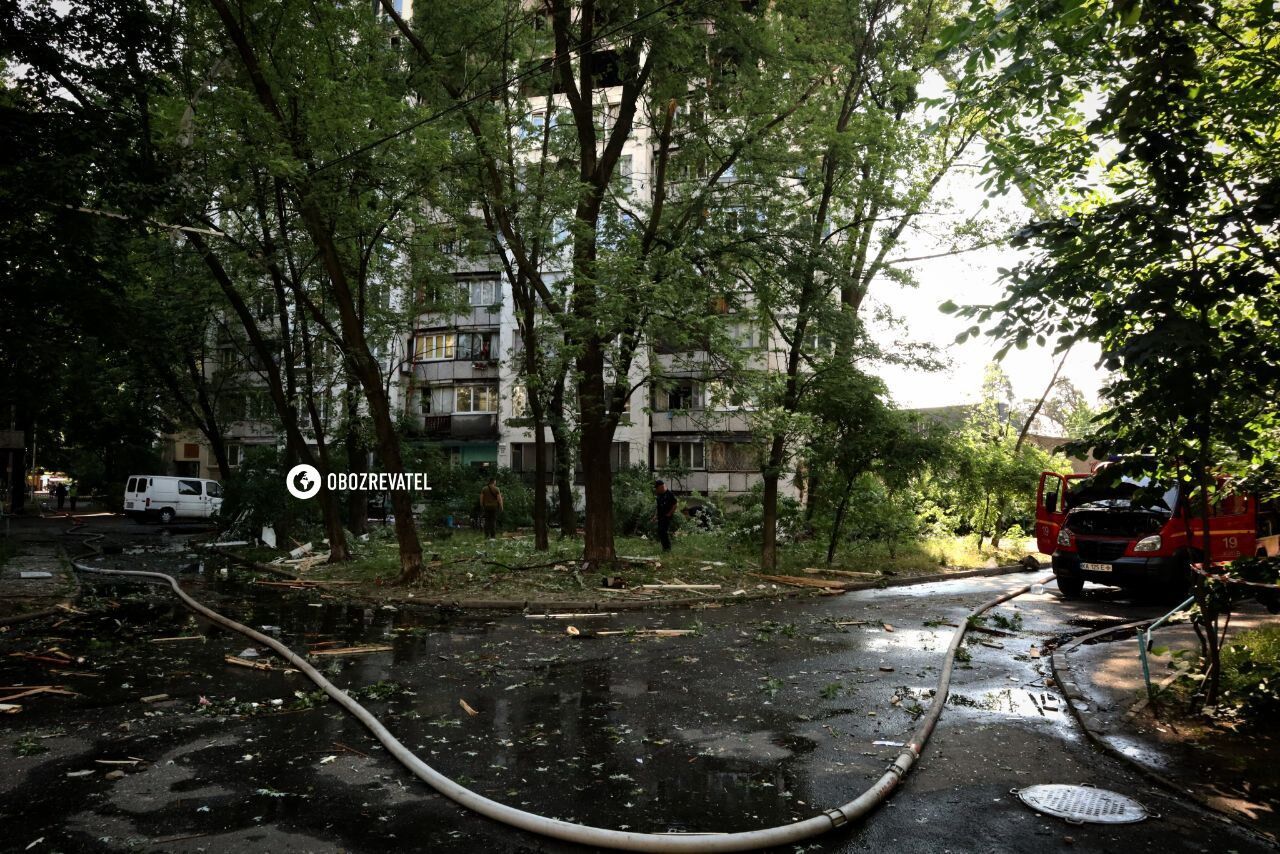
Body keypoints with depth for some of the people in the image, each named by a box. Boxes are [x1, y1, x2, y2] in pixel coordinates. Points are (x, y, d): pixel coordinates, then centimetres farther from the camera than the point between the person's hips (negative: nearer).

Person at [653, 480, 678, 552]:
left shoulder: (670, 494, -11)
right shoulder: (660, 495, 13)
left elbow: (674, 505, -11)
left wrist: (669, 514, -13)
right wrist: (656, 515, 15)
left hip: (667, 517, -8)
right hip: (660, 516, 8)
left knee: (665, 532, -12)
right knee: (660, 532, 8)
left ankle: (668, 547, -3)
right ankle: (664, 547, 17)